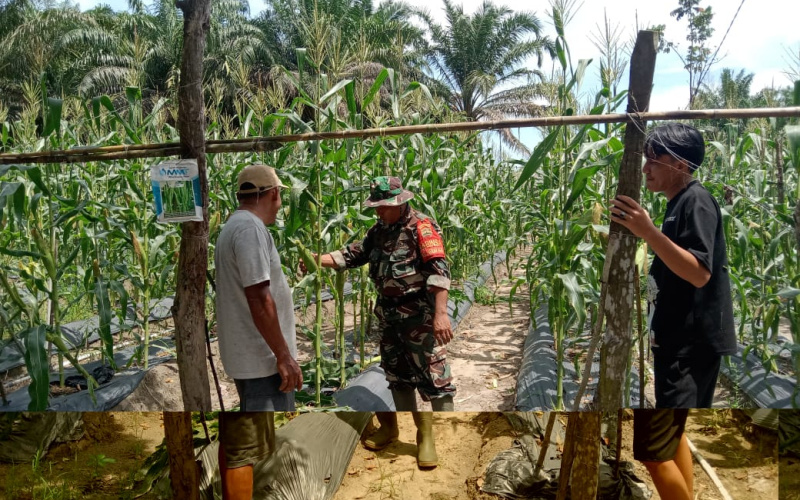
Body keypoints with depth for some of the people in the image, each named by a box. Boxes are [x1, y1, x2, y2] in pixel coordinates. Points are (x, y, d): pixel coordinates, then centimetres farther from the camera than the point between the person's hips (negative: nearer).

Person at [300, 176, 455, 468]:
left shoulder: (421, 227, -14)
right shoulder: (379, 230, 10)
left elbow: (438, 271, -22)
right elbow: (354, 254, 15)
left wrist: (441, 313, -30)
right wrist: (318, 260, 2)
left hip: (419, 315, -8)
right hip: (388, 315, 8)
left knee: (433, 376, -5)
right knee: (397, 374, 16)